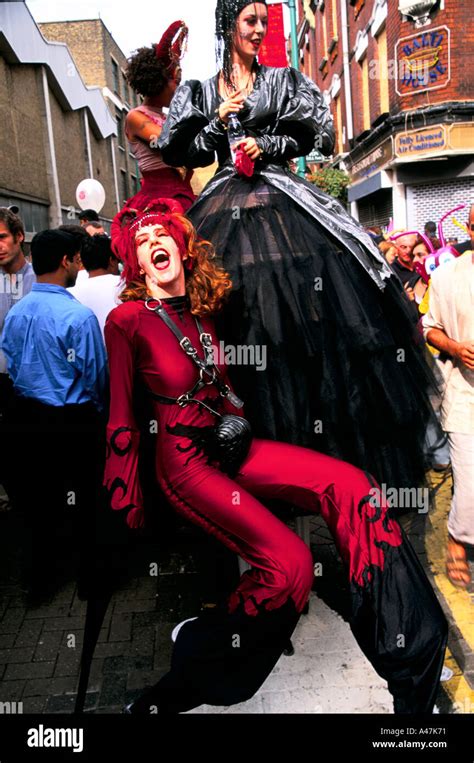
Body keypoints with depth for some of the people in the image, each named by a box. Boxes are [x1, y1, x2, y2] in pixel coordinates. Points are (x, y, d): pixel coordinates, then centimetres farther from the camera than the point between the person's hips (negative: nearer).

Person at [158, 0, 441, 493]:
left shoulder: (283, 81, 17)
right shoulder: (200, 93, 16)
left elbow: (308, 134, 8)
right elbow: (179, 152, 10)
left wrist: (266, 146, -6)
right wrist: (219, 122, -1)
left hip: (281, 204, 0)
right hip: (228, 212, 0)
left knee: (315, 315, -11)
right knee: (240, 325, -8)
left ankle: (337, 457, -2)